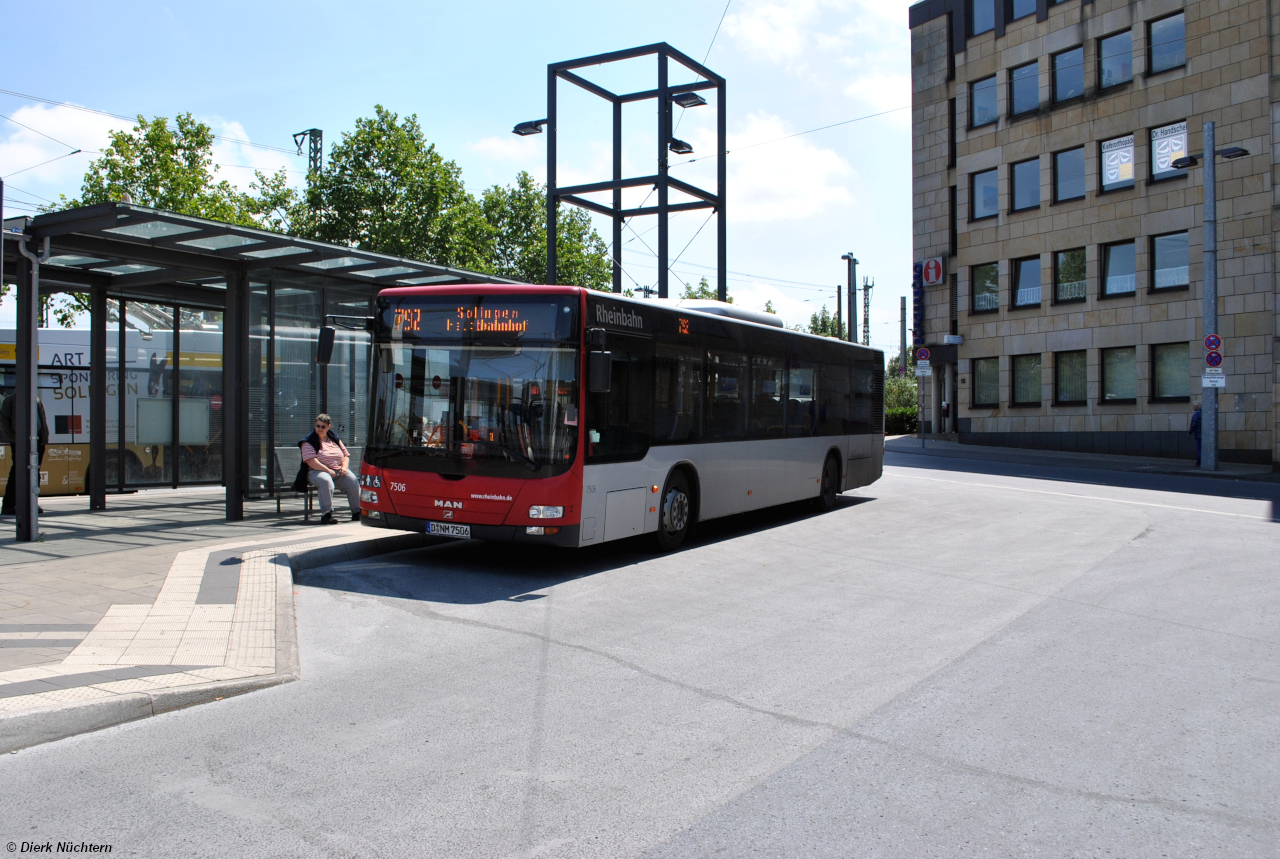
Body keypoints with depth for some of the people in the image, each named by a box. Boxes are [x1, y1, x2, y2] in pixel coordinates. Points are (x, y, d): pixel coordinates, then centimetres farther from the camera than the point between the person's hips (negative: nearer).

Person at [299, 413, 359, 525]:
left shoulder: (335, 438, 19)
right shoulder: (309, 442, 2)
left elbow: (346, 455, 19)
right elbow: (311, 461, -11)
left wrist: (344, 467, -3)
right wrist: (328, 471, -19)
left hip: (339, 471, 4)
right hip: (318, 472, -4)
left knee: (354, 482, -24)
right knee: (326, 482, -39)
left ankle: (357, 512, -15)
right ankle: (326, 514, -40)